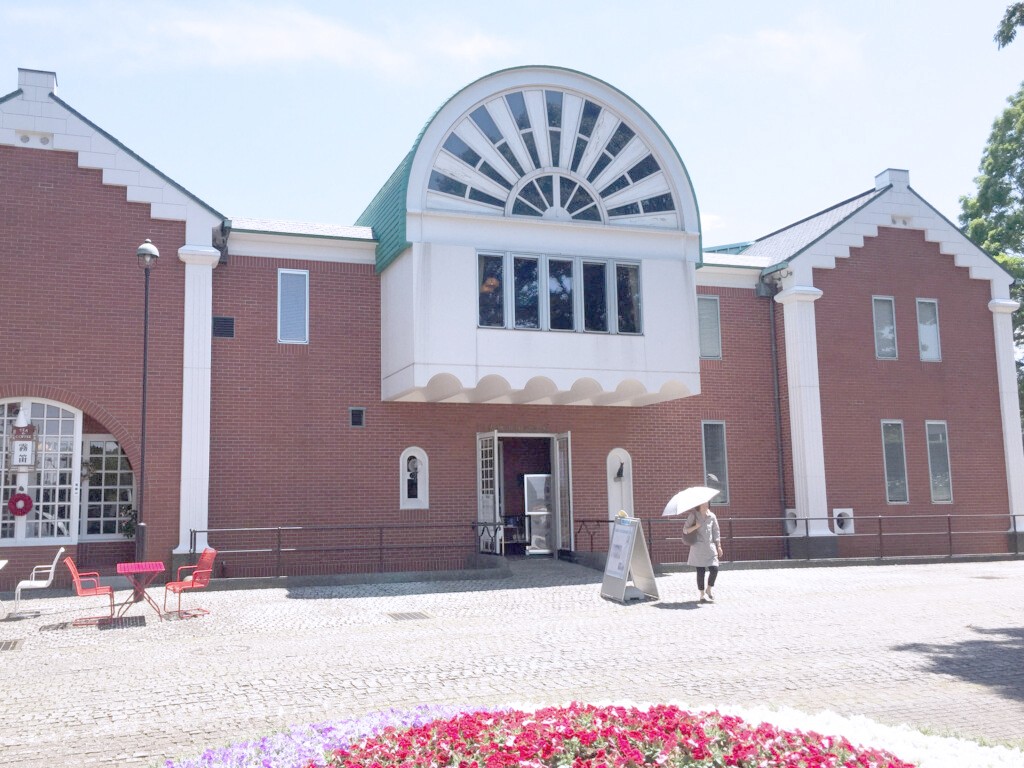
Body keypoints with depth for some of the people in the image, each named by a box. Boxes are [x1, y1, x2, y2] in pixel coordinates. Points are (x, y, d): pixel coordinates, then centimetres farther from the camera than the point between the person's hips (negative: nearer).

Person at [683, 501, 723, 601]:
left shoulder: (712, 516, 9)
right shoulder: (693, 515, -1)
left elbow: (716, 531, 15)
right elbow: (685, 530, -1)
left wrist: (718, 546, 11)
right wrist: (696, 526, -17)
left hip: (710, 546, 3)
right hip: (698, 547, -3)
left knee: (714, 569, -6)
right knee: (700, 571, -3)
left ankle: (708, 590, 16)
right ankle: (702, 594, 10)